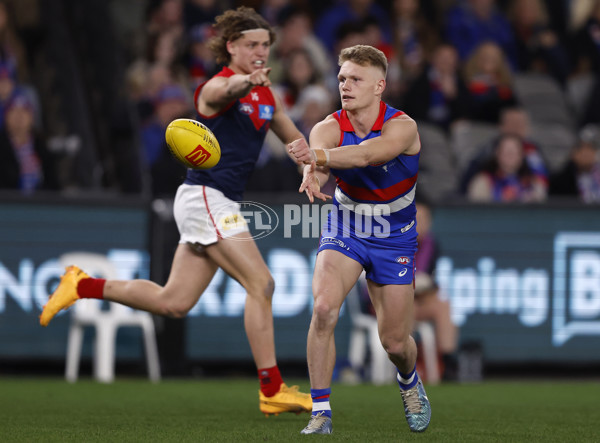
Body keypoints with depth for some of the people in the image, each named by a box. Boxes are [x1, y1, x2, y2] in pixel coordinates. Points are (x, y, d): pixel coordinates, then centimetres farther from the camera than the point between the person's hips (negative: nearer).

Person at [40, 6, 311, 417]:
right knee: (261, 284, -15)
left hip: (222, 205, 9)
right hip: (205, 196, -9)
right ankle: (272, 390, -13)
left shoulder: (267, 95, 12)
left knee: (172, 302, 10)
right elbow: (225, 91, -39)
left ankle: (82, 285, 23)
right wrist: (245, 81, -61)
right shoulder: (216, 87, -13)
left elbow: (294, 138, 25)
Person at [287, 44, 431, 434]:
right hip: (344, 230, 1)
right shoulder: (329, 128, -15)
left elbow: (365, 154, -43)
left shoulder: (402, 127, -22)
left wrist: (317, 156, -61)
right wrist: (312, 175, -63)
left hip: (394, 239, -1)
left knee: (394, 342, 4)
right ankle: (321, 412, -18)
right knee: (324, 306, -27)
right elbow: (318, 159, -38)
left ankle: (410, 381, 43)